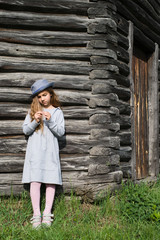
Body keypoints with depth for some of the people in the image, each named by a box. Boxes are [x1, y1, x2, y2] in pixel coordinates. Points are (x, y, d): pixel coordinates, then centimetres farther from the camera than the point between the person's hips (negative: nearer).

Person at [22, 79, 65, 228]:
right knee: (35, 181, -7)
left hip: (50, 151, 0)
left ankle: (47, 214, -3)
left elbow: (61, 132, 2)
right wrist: (35, 121, -10)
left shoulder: (57, 112, 9)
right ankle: (36, 215, -5)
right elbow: (25, 130, 8)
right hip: (34, 150, 0)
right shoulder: (33, 110, 11)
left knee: (51, 181, -5)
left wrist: (50, 121, -13)